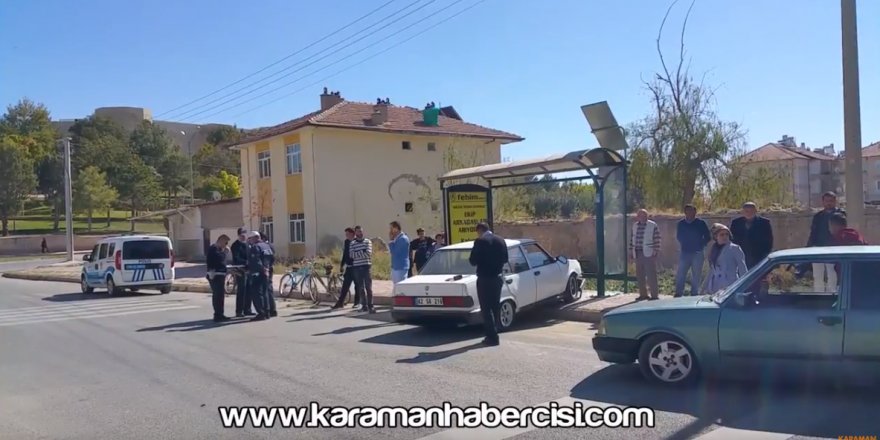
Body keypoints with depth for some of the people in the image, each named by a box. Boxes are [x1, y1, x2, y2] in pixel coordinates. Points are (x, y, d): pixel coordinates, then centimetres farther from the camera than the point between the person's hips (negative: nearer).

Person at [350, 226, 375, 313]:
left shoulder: (368, 242, 4)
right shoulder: (352, 243, 8)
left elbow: (368, 253, -10)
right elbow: (352, 255, -5)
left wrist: (357, 254, -8)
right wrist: (363, 252, -11)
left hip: (366, 266, -2)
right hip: (357, 267, 2)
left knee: (368, 287, -4)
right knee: (360, 288, 6)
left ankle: (370, 306, -3)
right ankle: (364, 305, 12)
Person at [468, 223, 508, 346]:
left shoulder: (480, 241, -13)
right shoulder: (500, 240, 7)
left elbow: (473, 261, -13)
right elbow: (505, 259, 13)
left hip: (485, 279, -7)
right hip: (498, 278, 7)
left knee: (486, 309, 0)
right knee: (495, 307, 16)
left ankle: (492, 337, -1)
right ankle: (493, 334, 23)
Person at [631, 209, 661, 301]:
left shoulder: (653, 226, -6)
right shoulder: (635, 226, 11)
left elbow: (657, 240, -7)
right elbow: (632, 238, 15)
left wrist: (655, 251, -11)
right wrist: (632, 250, 12)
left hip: (649, 254, -6)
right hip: (638, 254, 6)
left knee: (651, 275, -5)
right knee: (639, 275, 9)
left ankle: (654, 295, 1)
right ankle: (643, 294, 19)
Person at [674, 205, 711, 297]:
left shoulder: (701, 223, -3)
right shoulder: (681, 224, 5)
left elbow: (708, 237, 4)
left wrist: (701, 246, 0)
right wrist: (683, 245, 8)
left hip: (697, 254, -2)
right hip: (684, 253, 2)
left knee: (696, 276, 3)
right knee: (680, 275, -1)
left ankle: (694, 294, 12)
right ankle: (678, 294, 5)